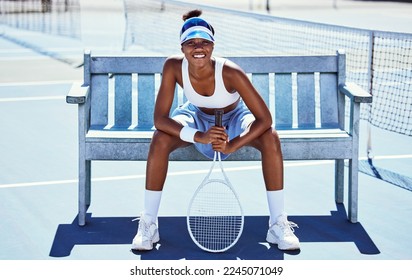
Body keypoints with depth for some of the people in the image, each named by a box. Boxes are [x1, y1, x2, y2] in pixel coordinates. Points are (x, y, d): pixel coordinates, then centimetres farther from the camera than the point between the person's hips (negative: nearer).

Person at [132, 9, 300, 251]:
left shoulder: (230, 72, -34)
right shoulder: (174, 67, -28)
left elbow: (264, 119, -30)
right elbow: (160, 119, -28)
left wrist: (232, 146, -42)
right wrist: (199, 137, -42)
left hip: (234, 118, -1)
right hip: (198, 117, 1)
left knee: (270, 137, -31)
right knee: (160, 139, -29)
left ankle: (278, 225, -20)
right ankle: (148, 225, -15)